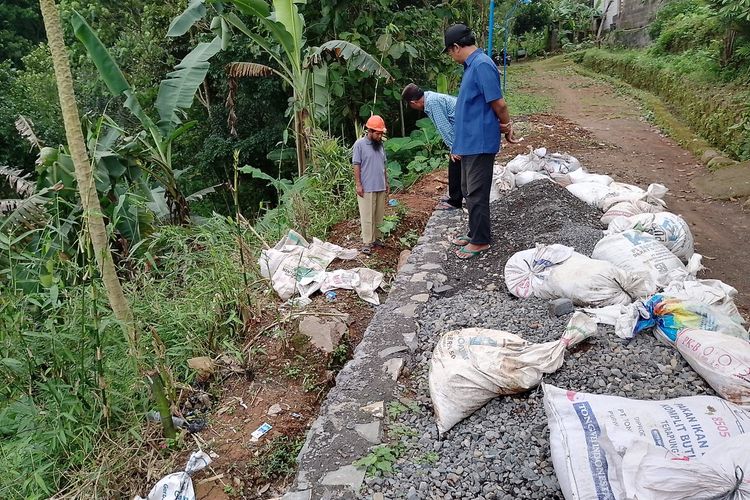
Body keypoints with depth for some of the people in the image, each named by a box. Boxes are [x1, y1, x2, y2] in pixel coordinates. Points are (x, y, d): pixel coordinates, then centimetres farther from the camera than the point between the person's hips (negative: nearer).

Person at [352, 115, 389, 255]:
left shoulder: (380, 144, 10)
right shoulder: (360, 144, -8)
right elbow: (356, 166, -9)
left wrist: (386, 183, 15)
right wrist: (358, 184, -13)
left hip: (380, 187, 6)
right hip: (366, 188, -6)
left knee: (379, 215, 12)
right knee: (367, 216, -2)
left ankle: (376, 238, 23)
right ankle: (367, 242, 4)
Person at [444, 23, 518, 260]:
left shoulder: (482, 65, -17)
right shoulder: (472, 65, 14)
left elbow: (498, 103, -18)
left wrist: (506, 125, -2)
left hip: (480, 143, -10)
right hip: (469, 142, 10)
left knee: (477, 193, -1)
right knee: (469, 190, 17)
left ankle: (480, 241, 11)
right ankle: (475, 233, 29)